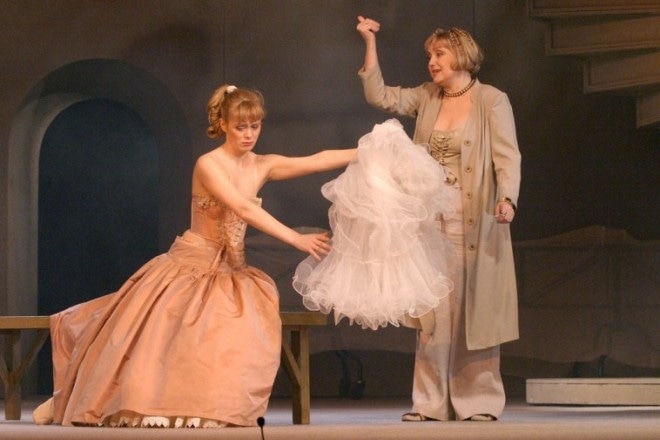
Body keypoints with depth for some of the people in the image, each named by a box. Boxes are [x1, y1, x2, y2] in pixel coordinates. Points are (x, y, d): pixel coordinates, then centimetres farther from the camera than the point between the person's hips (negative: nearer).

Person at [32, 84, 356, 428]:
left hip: (229, 274, 6)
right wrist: (296, 240, -33)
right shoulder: (208, 165, -17)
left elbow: (317, 161, -6)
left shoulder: (262, 166, 2)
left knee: (235, 339, -22)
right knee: (151, 339, -3)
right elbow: (244, 210, -28)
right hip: (188, 269, -5)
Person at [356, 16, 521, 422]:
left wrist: (508, 198, -26)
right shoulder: (427, 98, 13)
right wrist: (370, 43, 6)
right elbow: (380, 96, 10)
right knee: (433, 312, 2)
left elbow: (508, 157, -10)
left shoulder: (492, 101, -3)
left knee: (476, 310, -2)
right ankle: (433, 403, 4)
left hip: (476, 222, -5)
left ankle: (479, 402, 2)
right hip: (432, 221, 5)